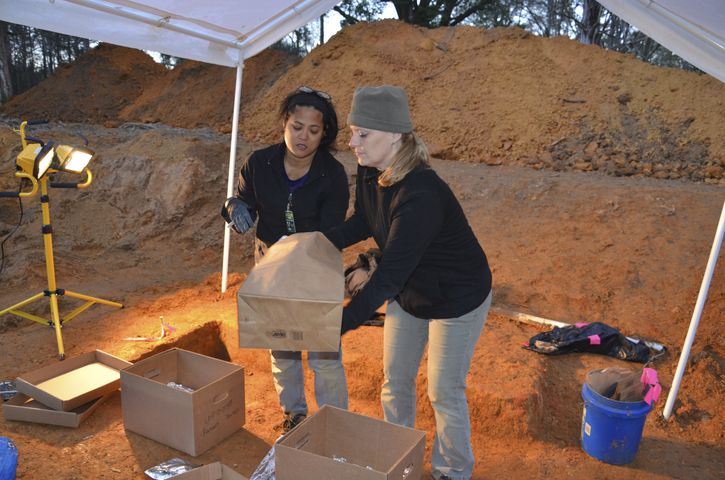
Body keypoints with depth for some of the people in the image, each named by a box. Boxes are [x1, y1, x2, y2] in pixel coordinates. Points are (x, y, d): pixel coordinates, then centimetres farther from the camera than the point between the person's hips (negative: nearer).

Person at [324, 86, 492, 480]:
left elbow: (390, 273, -38)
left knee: (444, 392, 10)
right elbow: (363, 223, 5)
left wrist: (340, 324, -39)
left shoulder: (421, 196, -38)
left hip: (457, 299, -8)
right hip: (407, 293, 8)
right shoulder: (370, 171, -12)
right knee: (394, 383, 18)